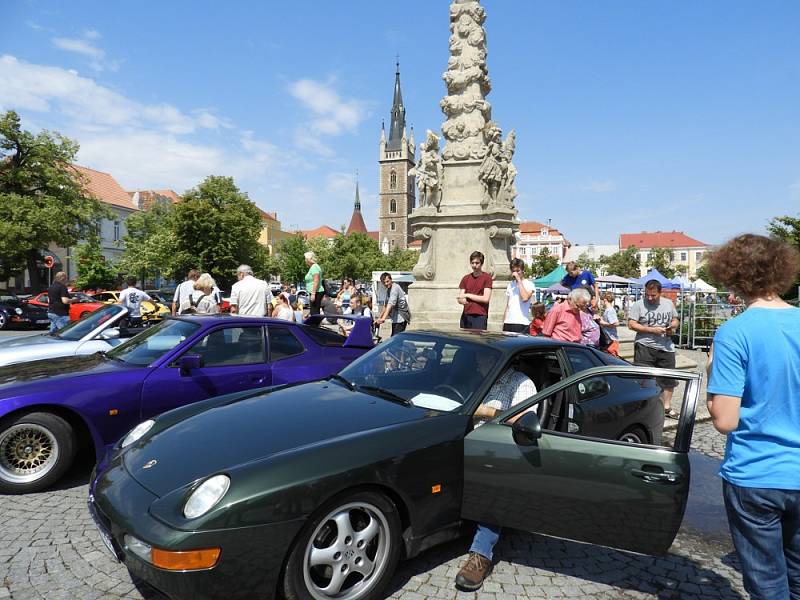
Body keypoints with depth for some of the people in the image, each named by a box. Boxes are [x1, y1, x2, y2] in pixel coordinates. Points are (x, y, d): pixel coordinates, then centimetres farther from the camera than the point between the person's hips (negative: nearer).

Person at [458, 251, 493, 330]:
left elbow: (486, 298, -8)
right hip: (466, 316, 4)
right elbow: (459, 299, 10)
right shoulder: (466, 278, 13)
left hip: (480, 317, -4)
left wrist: (468, 295, -5)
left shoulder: (487, 277, 0)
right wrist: (462, 301, -14)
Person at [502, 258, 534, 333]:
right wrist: (503, 322, 11)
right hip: (508, 322, 5)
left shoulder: (529, 284, 0)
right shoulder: (510, 284, 17)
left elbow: (525, 298, -20)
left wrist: (519, 280, -13)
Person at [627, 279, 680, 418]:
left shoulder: (669, 303, 9)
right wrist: (652, 330, -17)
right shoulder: (638, 305, -6)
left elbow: (675, 320, 20)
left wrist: (672, 327, -3)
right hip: (645, 347, -5)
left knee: (669, 380, 13)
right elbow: (631, 324, -11)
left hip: (666, 348, 5)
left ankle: (667, 407, 29)